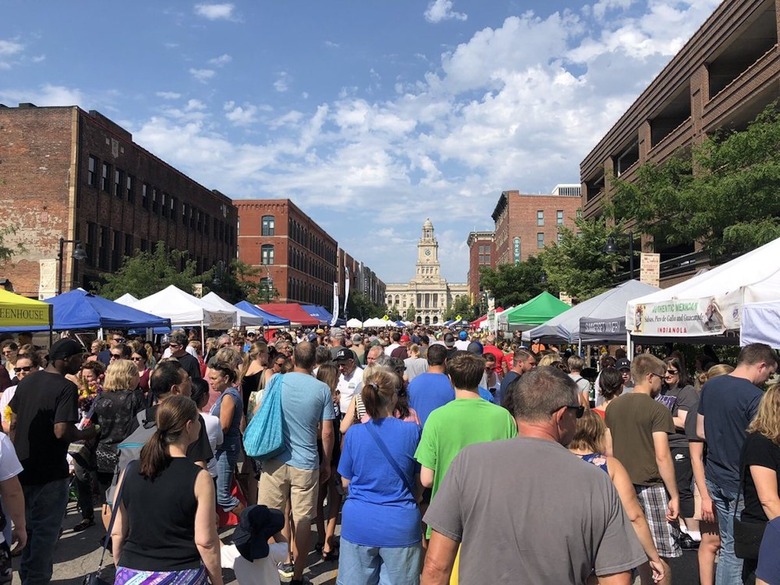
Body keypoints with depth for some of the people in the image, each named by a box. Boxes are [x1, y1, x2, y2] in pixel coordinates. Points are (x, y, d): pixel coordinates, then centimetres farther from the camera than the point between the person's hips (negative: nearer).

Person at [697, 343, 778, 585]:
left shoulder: (709, 386, 4)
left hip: (714, 477, 7)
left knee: (728, 542, 19)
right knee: (734, 549, 3)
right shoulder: (755, 396, -18)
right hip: (741, 483, -7)